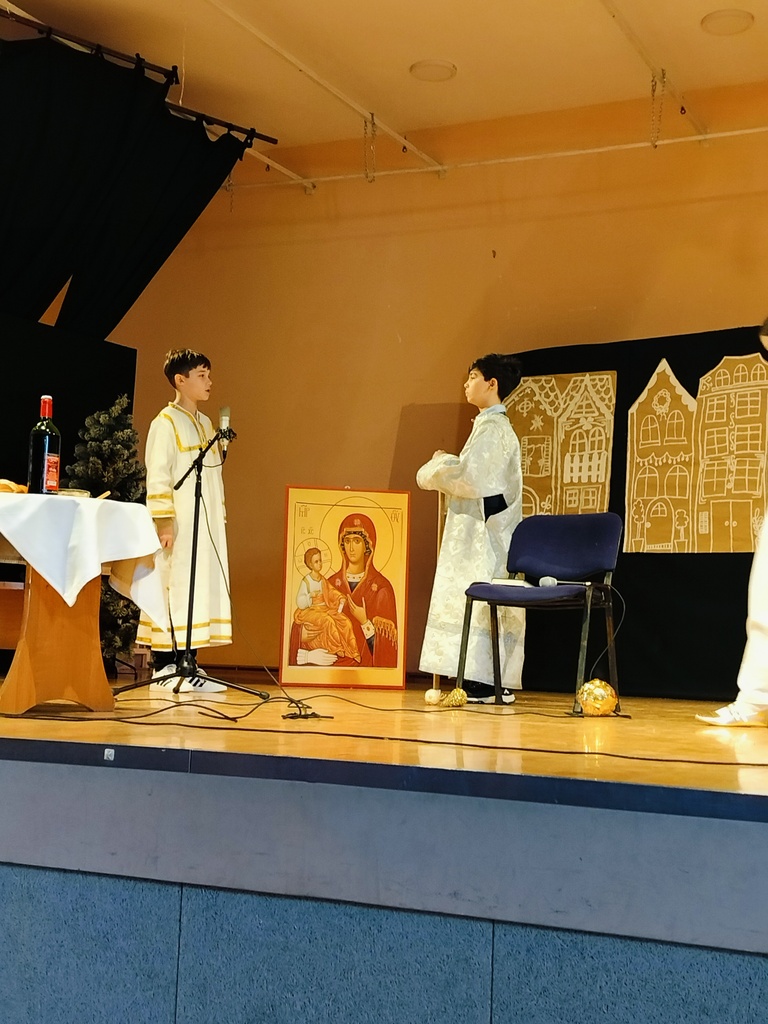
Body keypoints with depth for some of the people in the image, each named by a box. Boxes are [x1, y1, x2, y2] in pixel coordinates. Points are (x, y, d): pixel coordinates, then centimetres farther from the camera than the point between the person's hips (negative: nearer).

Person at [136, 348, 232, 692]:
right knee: (173, 591, -6)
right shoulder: (165, 423, -5)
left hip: (207, 525, 8)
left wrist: (220, 518, 14)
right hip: (180, 525, -8)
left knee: (201, 592, 5)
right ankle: (163, 668, -1)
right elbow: (157, 476, -11)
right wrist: (165, 522, -18)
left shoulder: (205, 424, 18)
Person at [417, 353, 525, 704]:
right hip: (481, 532, 10)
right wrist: (446, 465, 9)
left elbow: (467, 478, -20)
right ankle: (498, 683, 11)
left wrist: (437, 467, -3)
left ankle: (483, 683, -8)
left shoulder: (493, 428, -12)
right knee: (488, 604, 9)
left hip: (483, 533, -10)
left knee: (479, 603, -9)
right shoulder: (493, 425, 18)